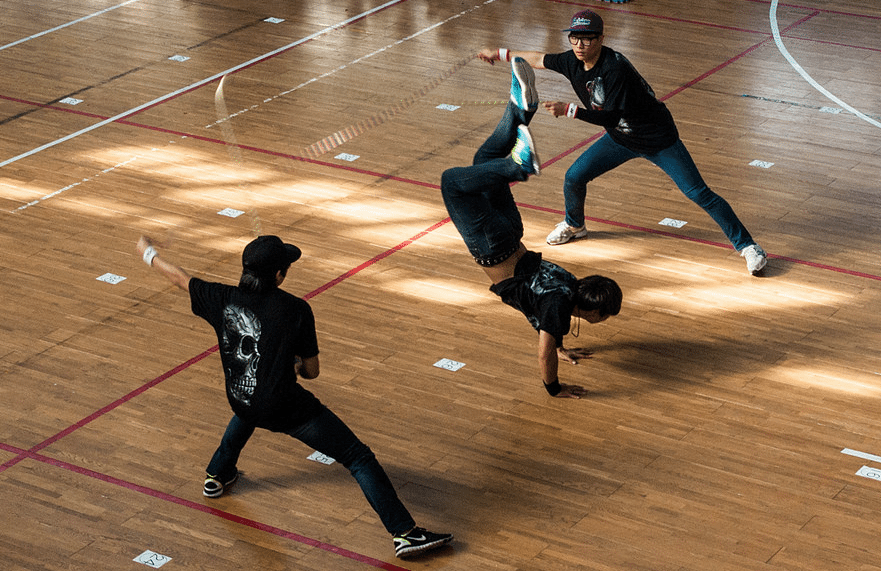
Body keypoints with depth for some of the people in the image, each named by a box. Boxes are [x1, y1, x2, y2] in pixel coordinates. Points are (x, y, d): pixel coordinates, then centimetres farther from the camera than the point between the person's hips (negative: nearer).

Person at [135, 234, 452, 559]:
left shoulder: (222, 299, -2)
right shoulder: (296, 310, -11)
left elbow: (179, 277, 15)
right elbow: (311, 372, -4)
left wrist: (149, 254, 34)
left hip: (240, 403, 6)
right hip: (289, 410, -6)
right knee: (358, 458, -1)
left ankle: (218, 475, 57)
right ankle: (404, 533, -9)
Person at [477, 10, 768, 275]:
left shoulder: (614, 68, -32)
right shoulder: (573, 61, -9)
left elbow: (611, 116, -35)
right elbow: (539, 59, 8)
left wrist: (569, 110, -40)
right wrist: (500, 54, 16)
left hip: (657, 140, -7)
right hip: (621, 138, 7)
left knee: (700, 194, -9)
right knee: (574, 177, 3)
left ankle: (746, 245, -1)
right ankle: (574, 225, 34)